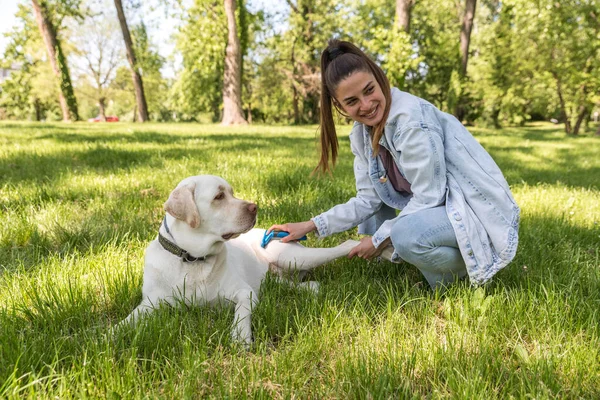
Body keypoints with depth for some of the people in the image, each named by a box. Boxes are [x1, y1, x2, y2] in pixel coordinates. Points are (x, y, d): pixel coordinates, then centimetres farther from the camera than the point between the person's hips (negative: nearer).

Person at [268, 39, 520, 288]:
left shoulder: (413, 118, -23)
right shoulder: (362, 133, 1)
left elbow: (429, 198, -23)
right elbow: (368, 200, 1)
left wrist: (380, 239, -16)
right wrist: (310, 226, -4)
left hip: (480, 213, -9)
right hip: (433, 207, 9)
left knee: (407, 234, -34)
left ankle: (467, 267, -4)